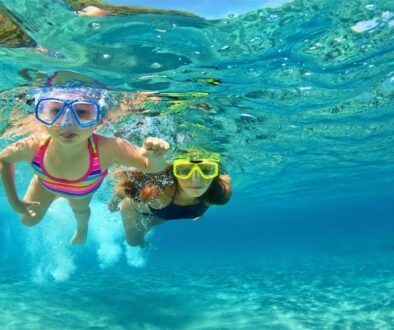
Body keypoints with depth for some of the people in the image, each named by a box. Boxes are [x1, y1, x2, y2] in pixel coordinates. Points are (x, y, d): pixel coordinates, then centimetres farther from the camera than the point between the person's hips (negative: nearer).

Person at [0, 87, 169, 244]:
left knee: (80, 210, 30)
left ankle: (82, 228, 67)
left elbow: (151, 166, -35)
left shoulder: (107, 149, -49)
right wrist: (14, 201, -15)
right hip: (45, 184, 1)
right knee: (28, 220, 24)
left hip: (82, 190, -1)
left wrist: (155, 156, -58)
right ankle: (55, 196, 53)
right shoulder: (32, 147, -42)